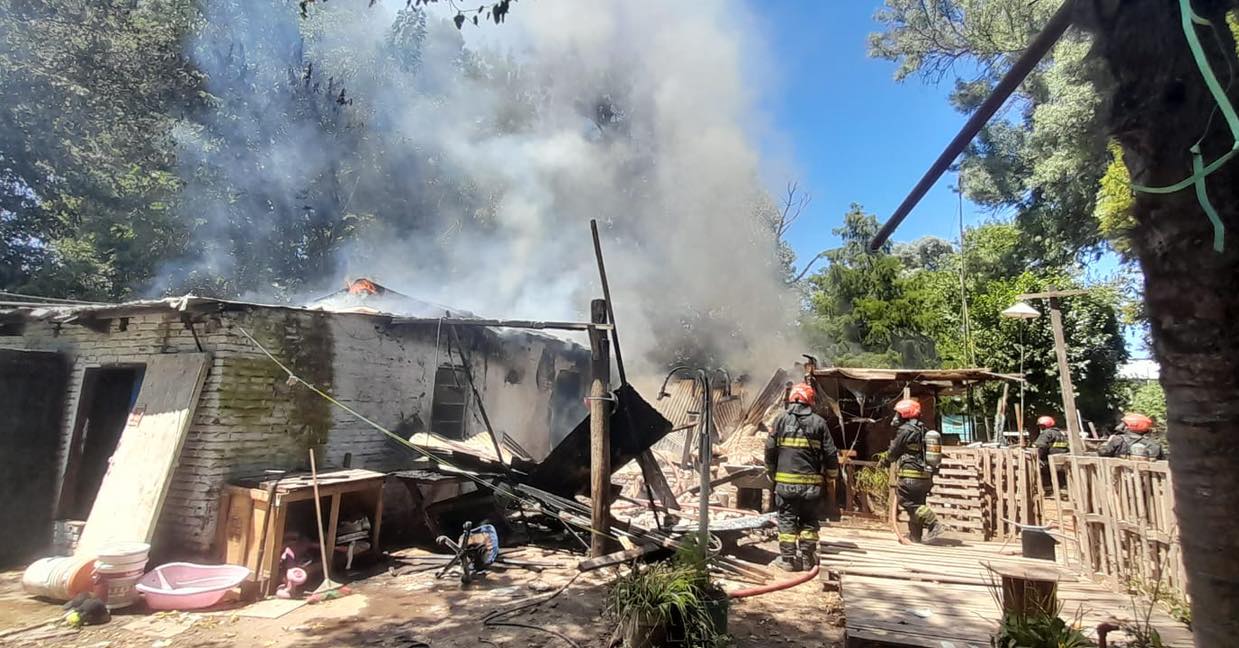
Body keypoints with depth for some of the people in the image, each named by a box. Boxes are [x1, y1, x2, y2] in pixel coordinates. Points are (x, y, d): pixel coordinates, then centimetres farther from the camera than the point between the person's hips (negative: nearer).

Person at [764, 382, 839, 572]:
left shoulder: (781, 419, 0)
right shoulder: (818, 422, 1)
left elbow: (770, 449, 0)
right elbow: (831, 453, 2)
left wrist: (771, 472, 14)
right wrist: (831, 476, 18)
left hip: (785, 480, -1)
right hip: (811, 482, 1)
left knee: (787, 520, 7)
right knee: (809, 520, 13)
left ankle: (788, 558, 8)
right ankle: (807, 558, 16)